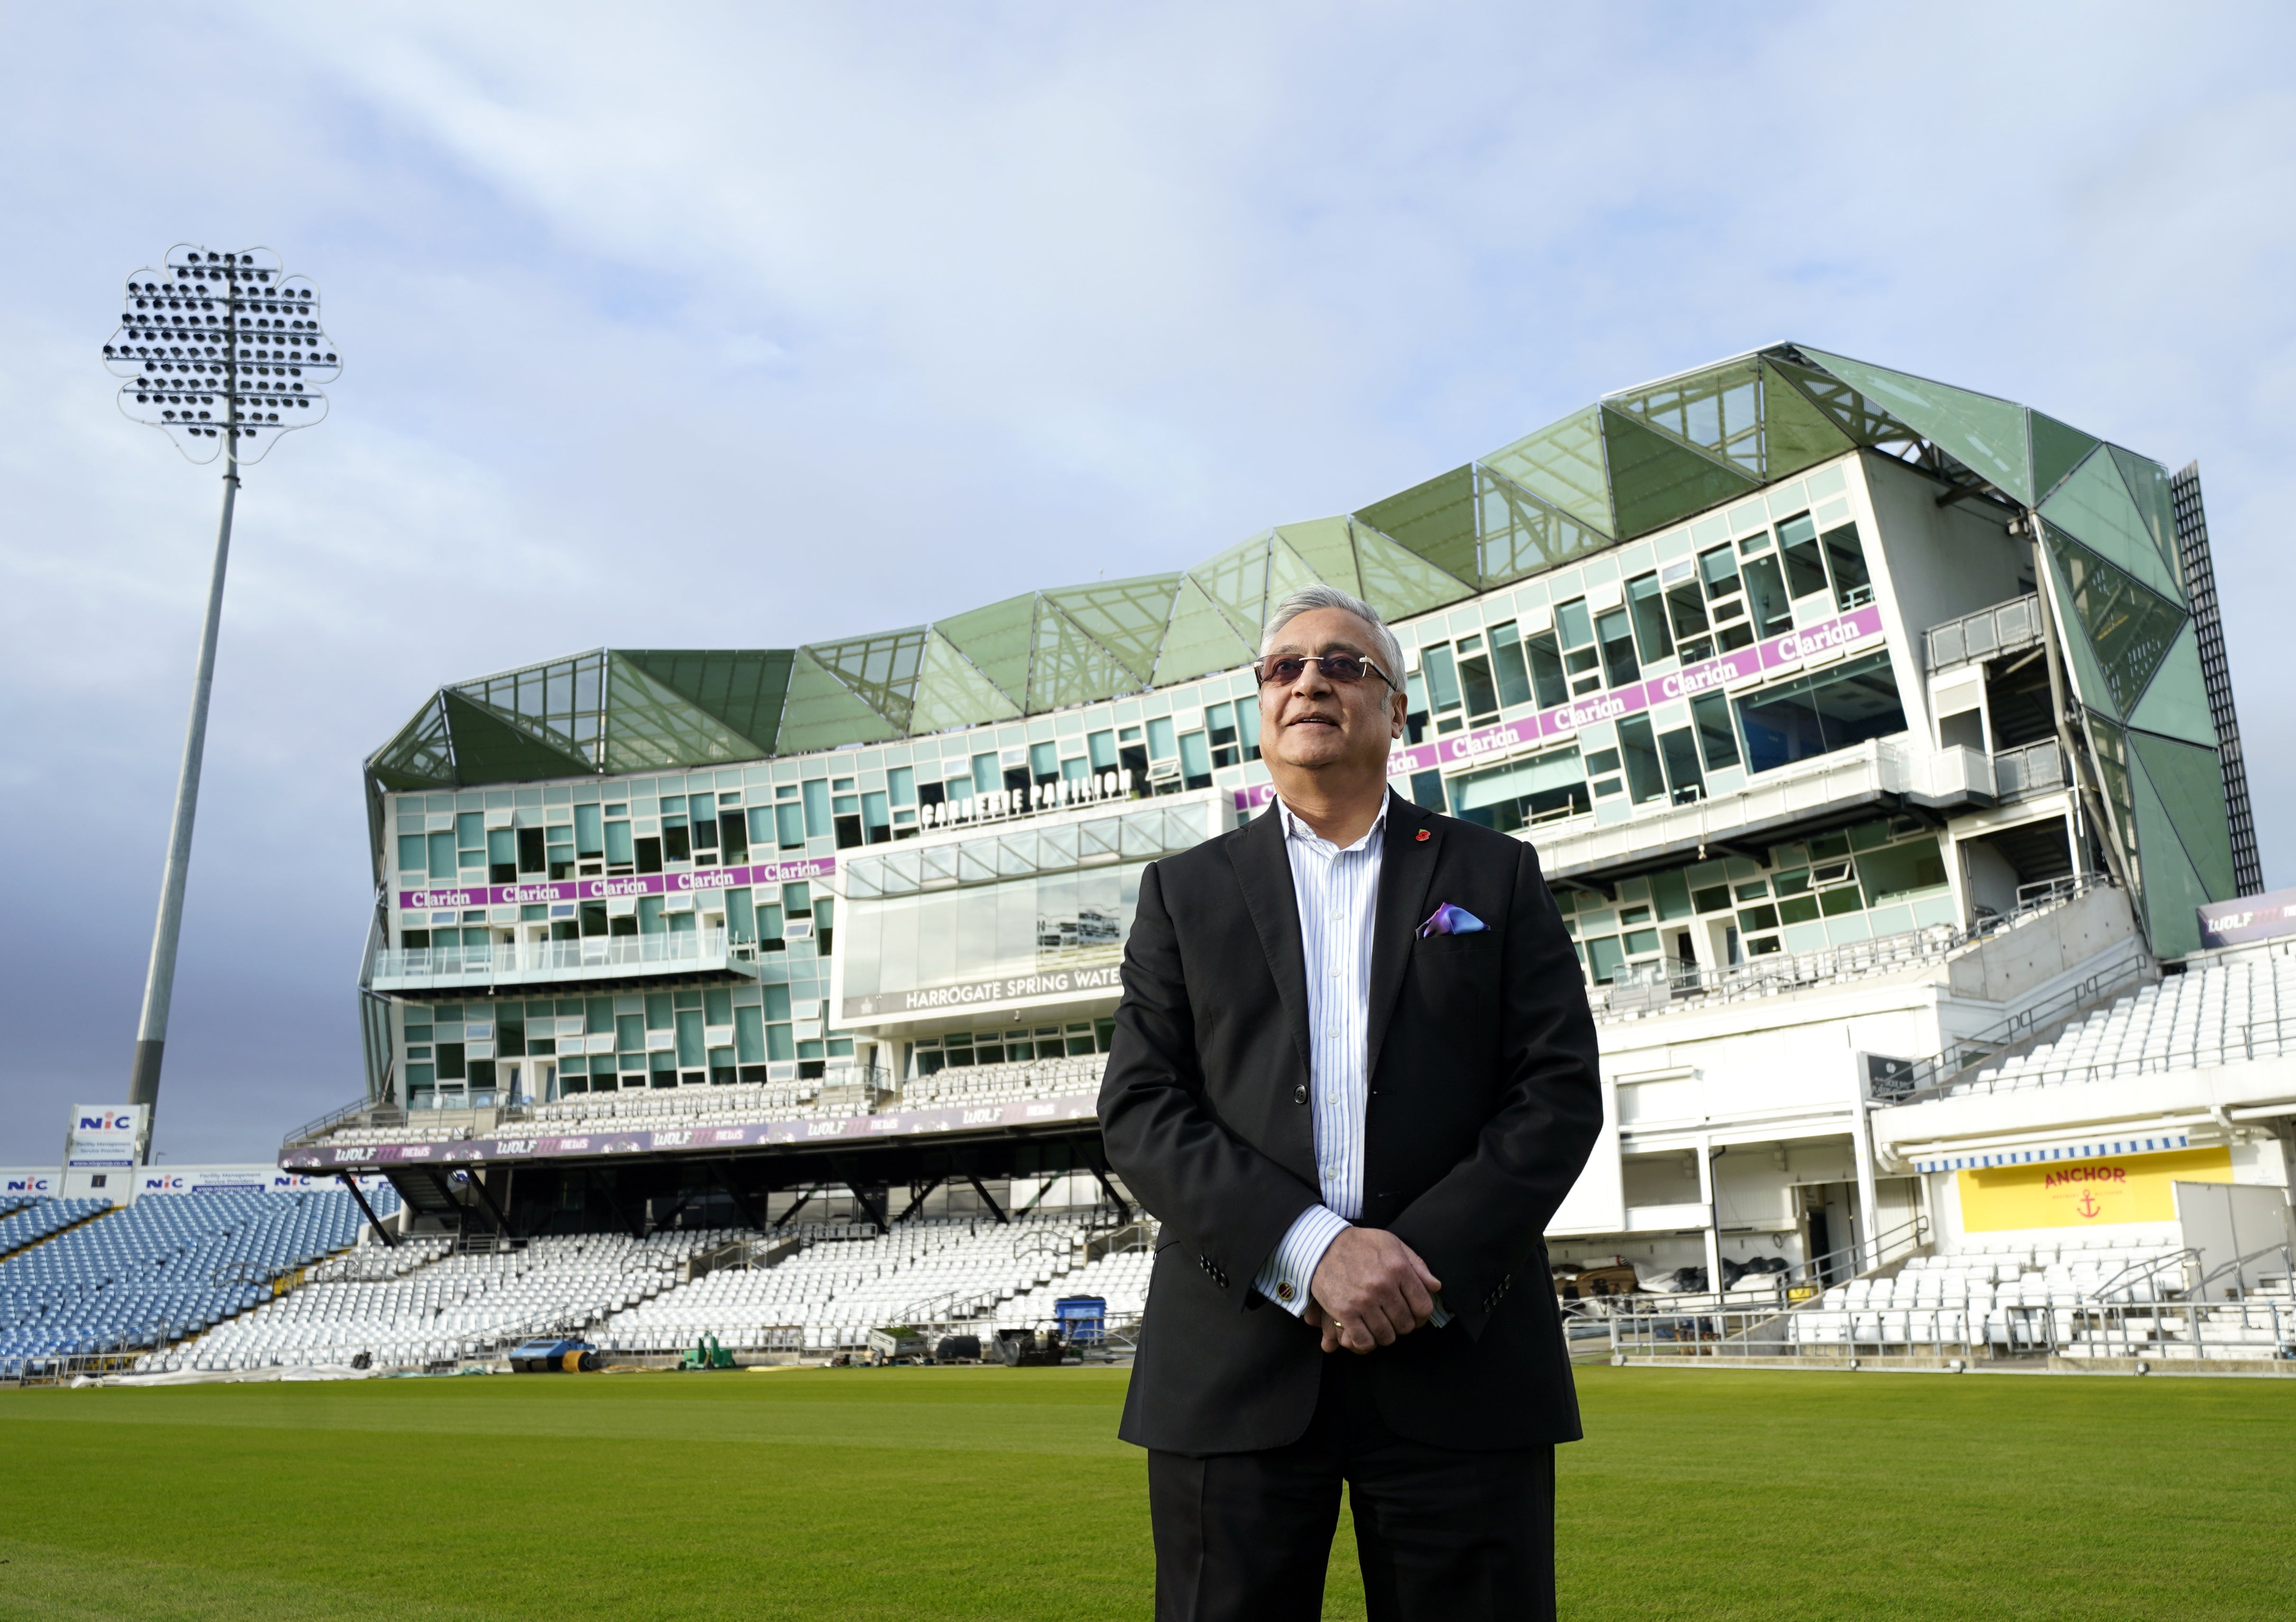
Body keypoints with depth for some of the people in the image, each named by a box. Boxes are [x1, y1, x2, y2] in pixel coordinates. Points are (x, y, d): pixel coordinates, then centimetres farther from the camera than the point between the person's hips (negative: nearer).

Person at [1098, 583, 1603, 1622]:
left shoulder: (1495, 876, 12)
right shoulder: (1186, 891, 12)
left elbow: (1560, 1091, 3)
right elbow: (1139, 1109, 1)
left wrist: (1429, 1264, -12)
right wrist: (1307, 1248, -13)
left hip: (1461, 1353, 0)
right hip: (1232, 1367, 0)